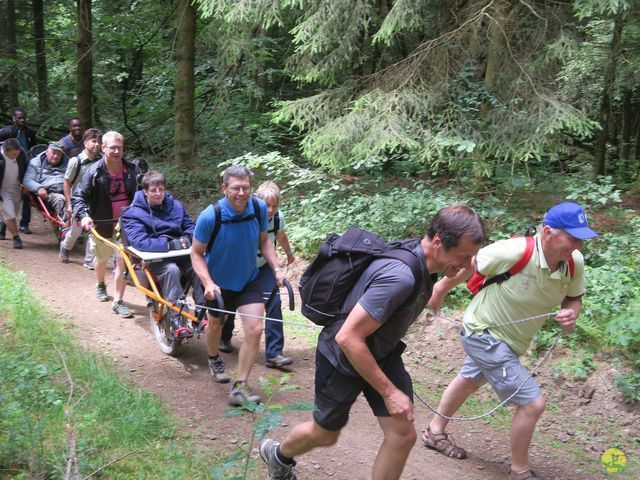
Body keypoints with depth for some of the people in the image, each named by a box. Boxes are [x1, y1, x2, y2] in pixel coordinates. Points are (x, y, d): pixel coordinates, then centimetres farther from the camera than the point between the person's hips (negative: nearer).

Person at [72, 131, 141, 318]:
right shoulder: (94, 172, -11)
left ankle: (118, 302, 5)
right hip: (102, 224, 0)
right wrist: (83, 215, -28)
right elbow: (79, 196, -10)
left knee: (123, 261, -6)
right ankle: (101, 286, 52)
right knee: (102, 259, 21)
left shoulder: (132, 169, -4)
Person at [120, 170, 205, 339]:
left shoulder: (174, 205, 13)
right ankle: (176, 321, -37)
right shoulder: (134, 214, -4)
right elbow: (139, 242, -18)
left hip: (180, 252, 4)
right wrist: (169, 245, -27)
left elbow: (190, 225, 15)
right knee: (171, 270, -37)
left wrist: (187, 238, -10)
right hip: (154, 259, -4)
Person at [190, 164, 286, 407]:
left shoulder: (259, 208, -18)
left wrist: (276, 269, -12)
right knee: (216, 325, 22)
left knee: (255, 330, -13)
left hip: (248, 280, 2)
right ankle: (214, 360, 57)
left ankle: (239, 388, 0)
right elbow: (196, 253, -17)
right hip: (218, 283, -2)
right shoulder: (210, 216, -29)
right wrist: (208, 283, -31)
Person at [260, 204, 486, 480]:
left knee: (403, 435, -1)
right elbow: (347, 338, -35)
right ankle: (278, 455, 48)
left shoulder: (424, 263, -10)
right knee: (325, 435, 15)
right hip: (343, 357, -7)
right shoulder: (400, 276, -38)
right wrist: (389, 392, -28)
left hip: (382, 353, 7)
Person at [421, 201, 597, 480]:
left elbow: (574, 298, 2)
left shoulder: (575, 262, -16)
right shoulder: (515, 252, -35)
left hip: (510, 340, 8)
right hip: (484, 333, -8)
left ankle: (435, 433, 55)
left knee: (469, 381, 29)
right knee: (532, 403, -10)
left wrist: (571, 313, -22)